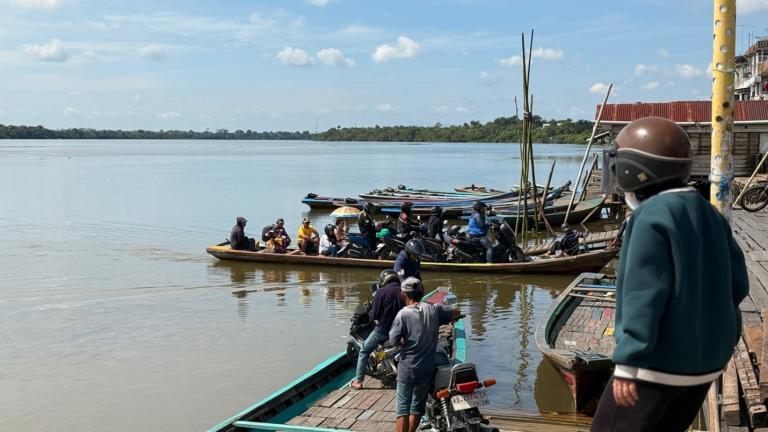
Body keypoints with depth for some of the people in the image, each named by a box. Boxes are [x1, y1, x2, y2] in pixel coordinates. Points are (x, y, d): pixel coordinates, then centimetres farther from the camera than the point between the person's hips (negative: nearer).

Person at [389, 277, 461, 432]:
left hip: (407, 368, -3)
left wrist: (405, 342, 3)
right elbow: (456, 313, 14)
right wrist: (440, 321, 29)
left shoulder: (403, 314, -11)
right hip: (427, 369, 4)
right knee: (417, 406, 18)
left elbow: (394, 340, -16)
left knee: (403, 408, 1)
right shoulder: (434, 309, 0)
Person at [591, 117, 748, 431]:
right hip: (707, 358, 9)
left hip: (659, 362, -8)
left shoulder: (652, 216, -20)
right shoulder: (708, 213, 4)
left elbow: (643, 295, -24)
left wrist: (629, 362, -21)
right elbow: (736, 284, 7)